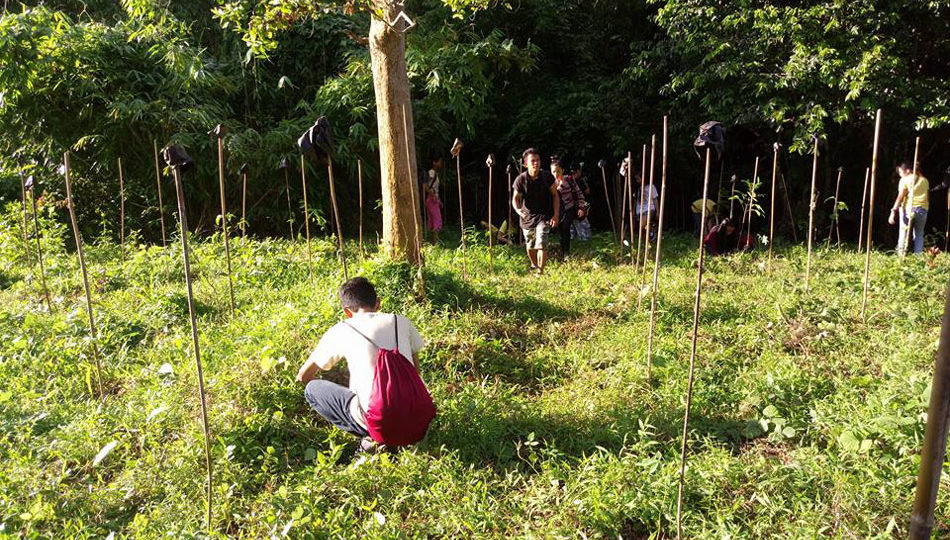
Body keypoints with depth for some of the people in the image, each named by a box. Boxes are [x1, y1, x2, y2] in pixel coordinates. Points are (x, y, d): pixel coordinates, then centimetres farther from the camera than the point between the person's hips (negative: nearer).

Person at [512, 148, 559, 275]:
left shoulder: (547, 176, -12)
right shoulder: (521, 179, -15)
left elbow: (555, 195, -1)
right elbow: (515, 198, -6)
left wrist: (556, 215, -7)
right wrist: (518, 209, -28)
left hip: (544, 216, -1)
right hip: (527, 216, 2)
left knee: (541, 245, -17)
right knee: (530, 247, 18)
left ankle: (540, 272, -8)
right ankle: (534, 265, 46)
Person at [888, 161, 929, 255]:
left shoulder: (905, 180, -1)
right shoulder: (924, 180, 14)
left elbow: (900, 197, -10)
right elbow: (928, 197, 12)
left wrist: (893, 212, -13)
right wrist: (925, 209, 19)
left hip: (908, 208, -4)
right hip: (923, 209, 4)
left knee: (903, 233, 0)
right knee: (919, 235, 10)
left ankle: (901, 255, -5)